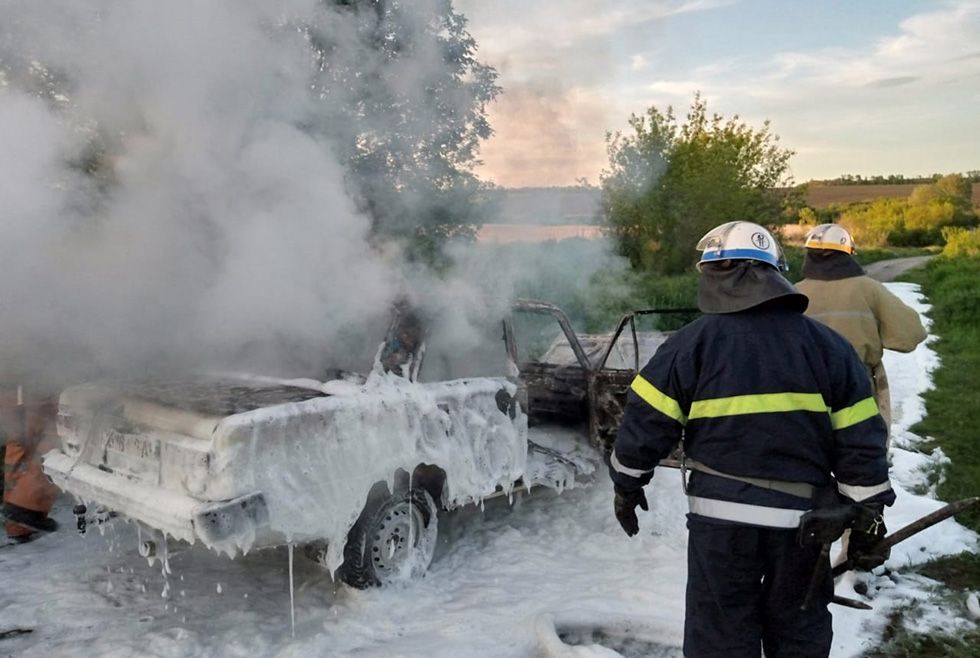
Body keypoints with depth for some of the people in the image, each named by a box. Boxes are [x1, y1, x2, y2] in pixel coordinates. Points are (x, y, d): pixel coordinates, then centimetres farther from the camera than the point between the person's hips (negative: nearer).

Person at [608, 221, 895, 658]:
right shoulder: (826, 345, 0)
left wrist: (627, 485, 11)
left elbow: (646, 423, -5)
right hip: (802, 518, 3)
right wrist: (868, 519, 10)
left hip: (721, 515, -2)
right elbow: (860, 442, 1)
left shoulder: (691, 342, -7)